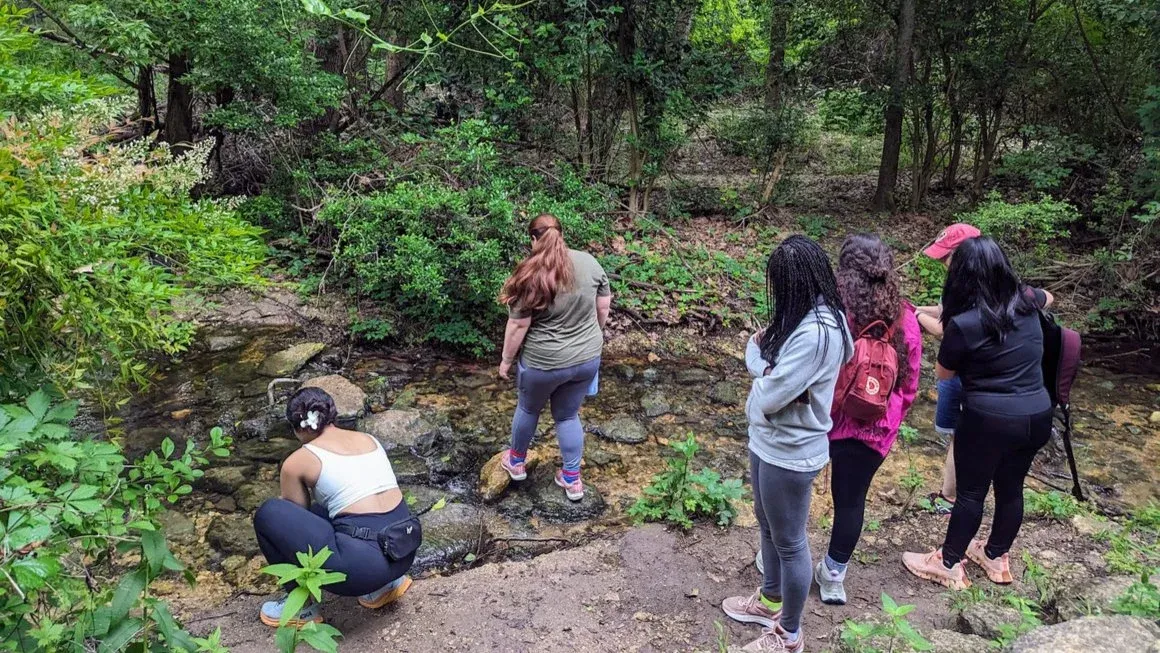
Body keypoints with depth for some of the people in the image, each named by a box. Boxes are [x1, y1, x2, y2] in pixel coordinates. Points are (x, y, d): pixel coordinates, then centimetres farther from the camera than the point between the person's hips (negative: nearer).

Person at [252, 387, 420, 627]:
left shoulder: (296, 462, 2)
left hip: (365, 563, -7)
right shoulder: (368, 439, 18)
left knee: (268, 514, 5)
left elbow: (295, 519, 17)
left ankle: (303, 606, 17)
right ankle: (386, 582, 20)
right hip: (403, 551, 7)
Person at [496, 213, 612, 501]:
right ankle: (572, 479, 26)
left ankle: (517, 461, 41)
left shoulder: (530, 276, -19)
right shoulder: (589, 262, -5)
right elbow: (603, 307, 3)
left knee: (528, 409, 22)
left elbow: (518, 326, -15)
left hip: (543, 363, -3)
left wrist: (506, 360, -1)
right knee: (568, 415, 20)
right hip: (587, 359, 4)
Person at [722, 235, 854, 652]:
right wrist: (767, 362, -14)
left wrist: (766, 376, -8)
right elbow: (757, 356, 5)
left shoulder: (815, 333, -29)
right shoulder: (806, 316, 1)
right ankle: (771, 600, 48)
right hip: (768, 442, 9)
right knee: (768, 526, 26)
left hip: (790, 453, -9)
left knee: (789, 541, 9)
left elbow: (767, 396, -27)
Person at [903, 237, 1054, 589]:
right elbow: (1046, 296, 26)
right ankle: (996, 558, 39)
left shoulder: (964, 323, -19)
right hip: (1037, 416, 6)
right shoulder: (1025, 302, -1)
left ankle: (949, 565, 23)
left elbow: (944, 373, -1)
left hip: (989, 420, -6)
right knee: (1011, 488, 20)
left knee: (971, 492, 8)